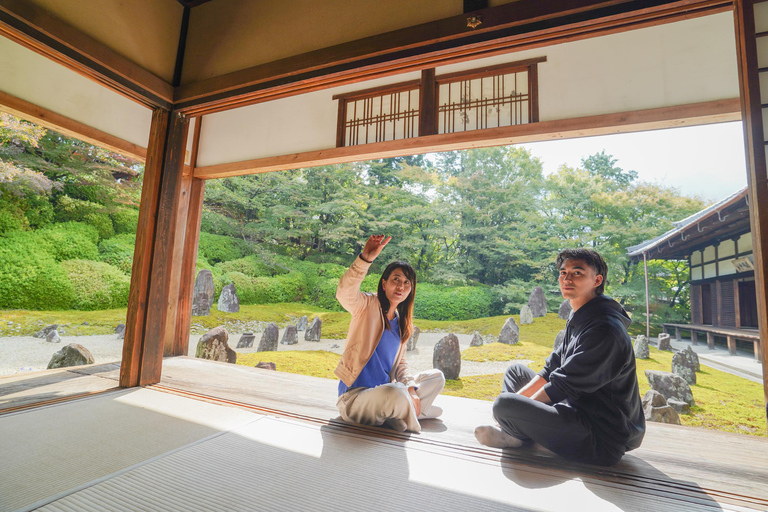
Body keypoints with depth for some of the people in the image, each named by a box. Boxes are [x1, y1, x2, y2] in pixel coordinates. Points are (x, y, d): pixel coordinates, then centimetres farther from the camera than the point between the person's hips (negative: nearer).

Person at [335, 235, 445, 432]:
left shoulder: (402, 323, 10)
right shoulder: (368, 305, -10)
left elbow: (400, 364, 12)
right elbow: (344, 294, -33)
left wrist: (411, 389, -6)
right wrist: (365, 259, -46)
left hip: (383, 391, 8)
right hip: (354, 395, -7)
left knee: (437, 377, 9)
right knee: (396, 394, -37)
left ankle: (395, 414, -7)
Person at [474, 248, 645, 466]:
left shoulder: (604, 329, -24)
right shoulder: (578, 319, 9)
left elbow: (565, 385, -22)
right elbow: (552, 369, 11)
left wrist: (512, 405, -12)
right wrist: (517, 399, 2)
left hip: (602, 439, -10)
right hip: (578, 410, 10)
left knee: (505, 405, -30)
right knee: (516, 371, 19)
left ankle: (518, 435, 4)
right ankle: (513, 432, 0)